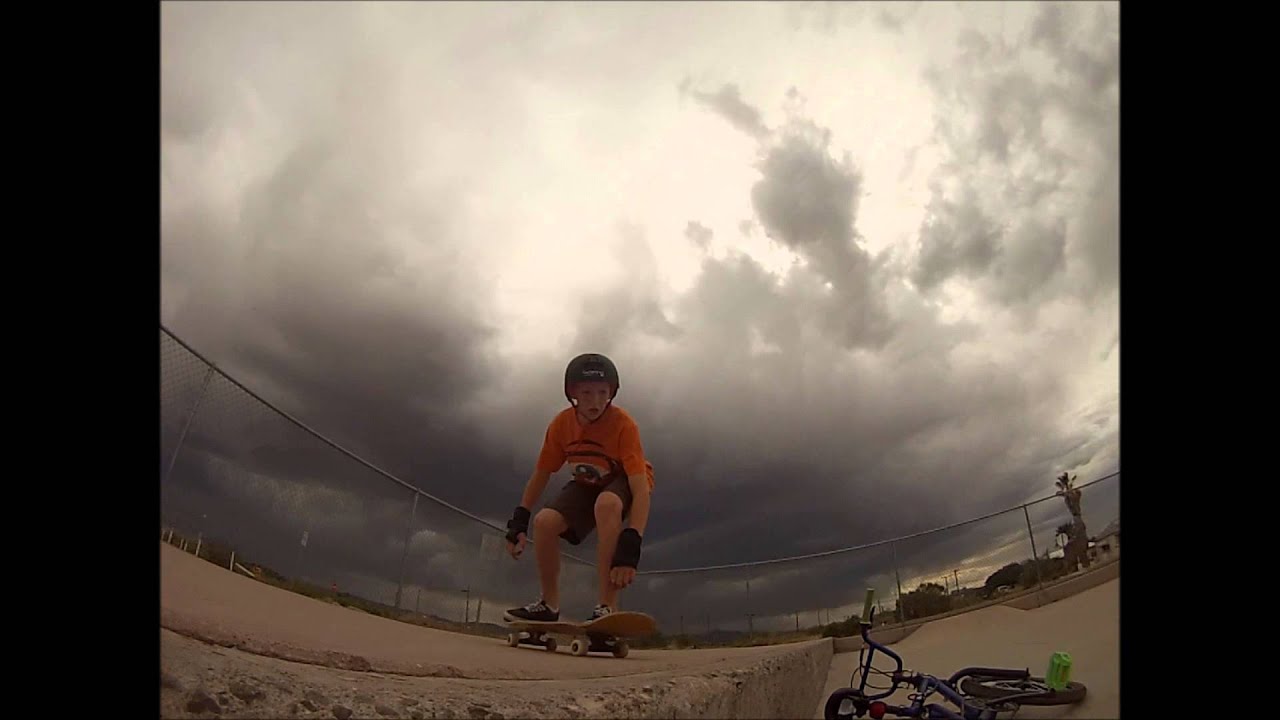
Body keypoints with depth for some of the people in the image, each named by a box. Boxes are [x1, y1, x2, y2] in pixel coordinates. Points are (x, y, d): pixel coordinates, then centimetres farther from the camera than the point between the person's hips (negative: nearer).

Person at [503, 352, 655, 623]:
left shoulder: (623, 424, -33)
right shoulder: (561, 424, -19)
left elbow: (641, 489, -40)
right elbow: (541, 474, -4)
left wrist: (630, 545, -51)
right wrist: (519, 520, -12)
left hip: (623, 481, -5)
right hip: (586, 485, 5)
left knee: (606, 503, -38)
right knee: (545, 521, -18)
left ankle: (607, 608, -33)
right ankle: (549, 605, 4)